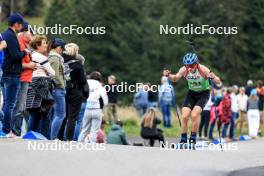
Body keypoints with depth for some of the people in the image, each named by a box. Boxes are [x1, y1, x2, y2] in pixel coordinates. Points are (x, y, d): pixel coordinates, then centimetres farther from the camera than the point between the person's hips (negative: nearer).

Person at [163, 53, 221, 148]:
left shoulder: (203, 70, -27)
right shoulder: (184, 70, -18)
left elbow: (218, 82, -28)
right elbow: (175, 78, -1)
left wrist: (213, 77, -50)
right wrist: (168, 75, -22)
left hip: (203, 94, -3)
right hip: (192, 93, 4)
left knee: (194, 115, -21)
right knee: (184, 116, -10)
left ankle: (193, 138, -5)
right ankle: (183, 140, 3)